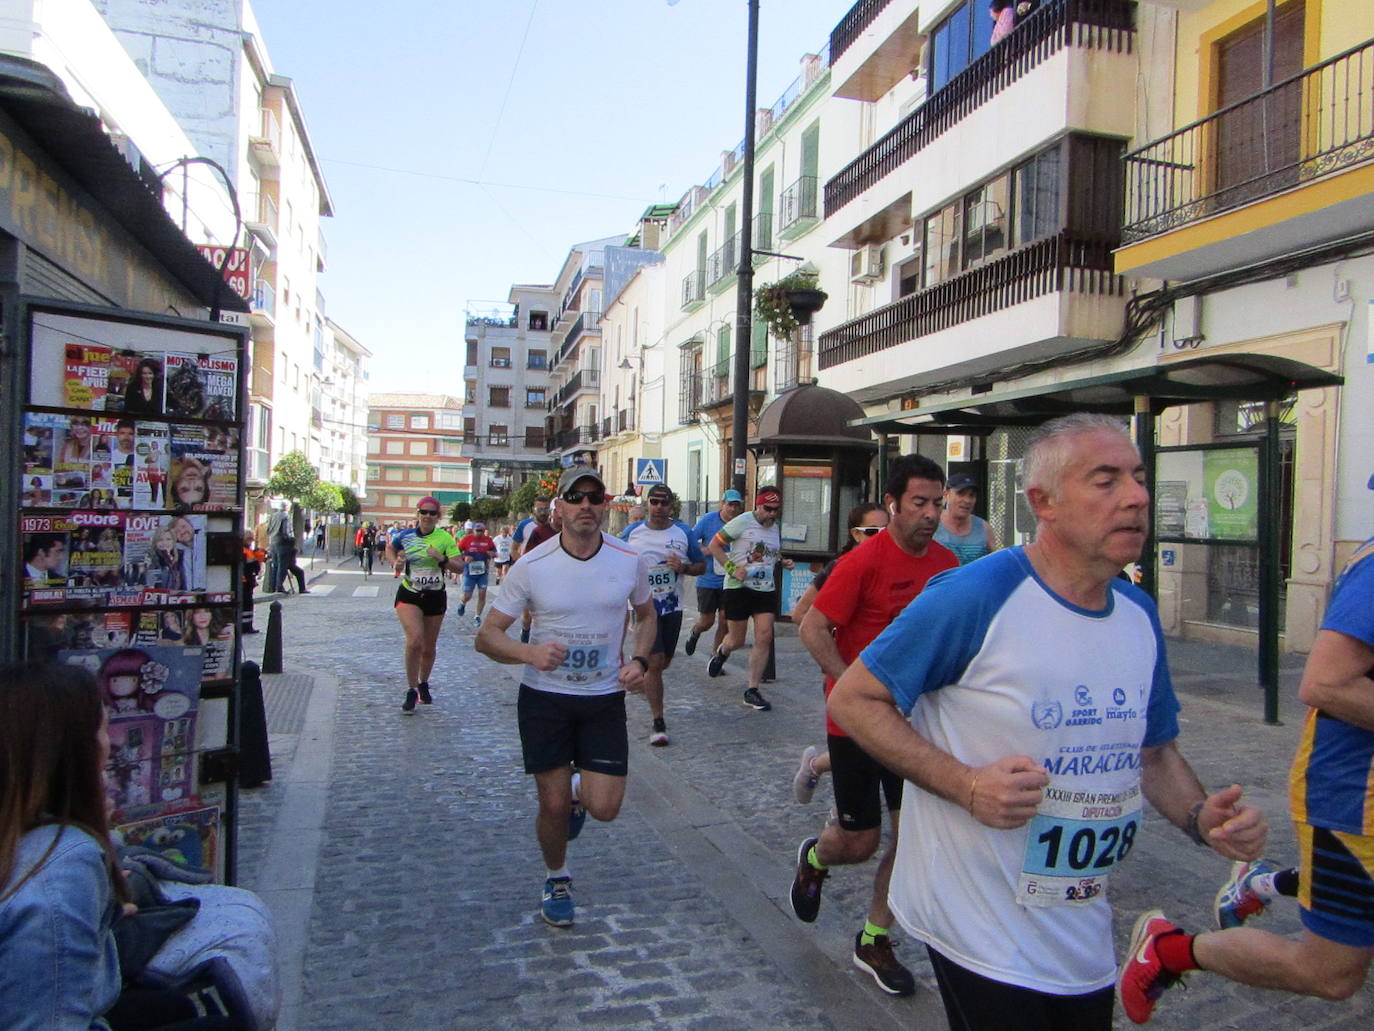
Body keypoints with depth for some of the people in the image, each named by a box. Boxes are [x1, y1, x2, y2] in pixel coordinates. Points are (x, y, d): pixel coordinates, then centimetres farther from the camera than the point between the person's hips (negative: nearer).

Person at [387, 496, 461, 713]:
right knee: (415, 640, -22)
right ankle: (411, 691, -9)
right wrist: (395, 564, 2)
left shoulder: (445, 538, -5)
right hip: (409, 595, -1)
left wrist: (442, 559, -25)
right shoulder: (405, 536, -1)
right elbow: (390, 548, 20)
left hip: (435, 597, 1)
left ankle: (423, 685, 37)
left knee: (429, 647, 12)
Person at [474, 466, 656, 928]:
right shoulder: (532, 565, -12)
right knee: (553, 806, 4)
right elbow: (487, 635, -7)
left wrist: (639, 660, -6)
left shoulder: (629, 561, -6)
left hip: (605, 698, 1)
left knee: (604, 808, -4)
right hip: (544, 698, -1)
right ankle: (557, 880, 35)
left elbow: (646, 615, 13)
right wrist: (531, 653, -27)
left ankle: (578, 791, 34)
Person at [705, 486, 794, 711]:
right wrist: (732, 568, -17)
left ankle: (752, 691, 4)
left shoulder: (775, 528, 12)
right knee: (736, 640, 2)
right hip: (739, 588, -5)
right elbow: (714, 545, -7)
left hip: (766, 589, 5)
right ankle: (721, 653, 40)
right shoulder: (742, 522, -9)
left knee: (764, 637, -6)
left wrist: (783, 562, 7)